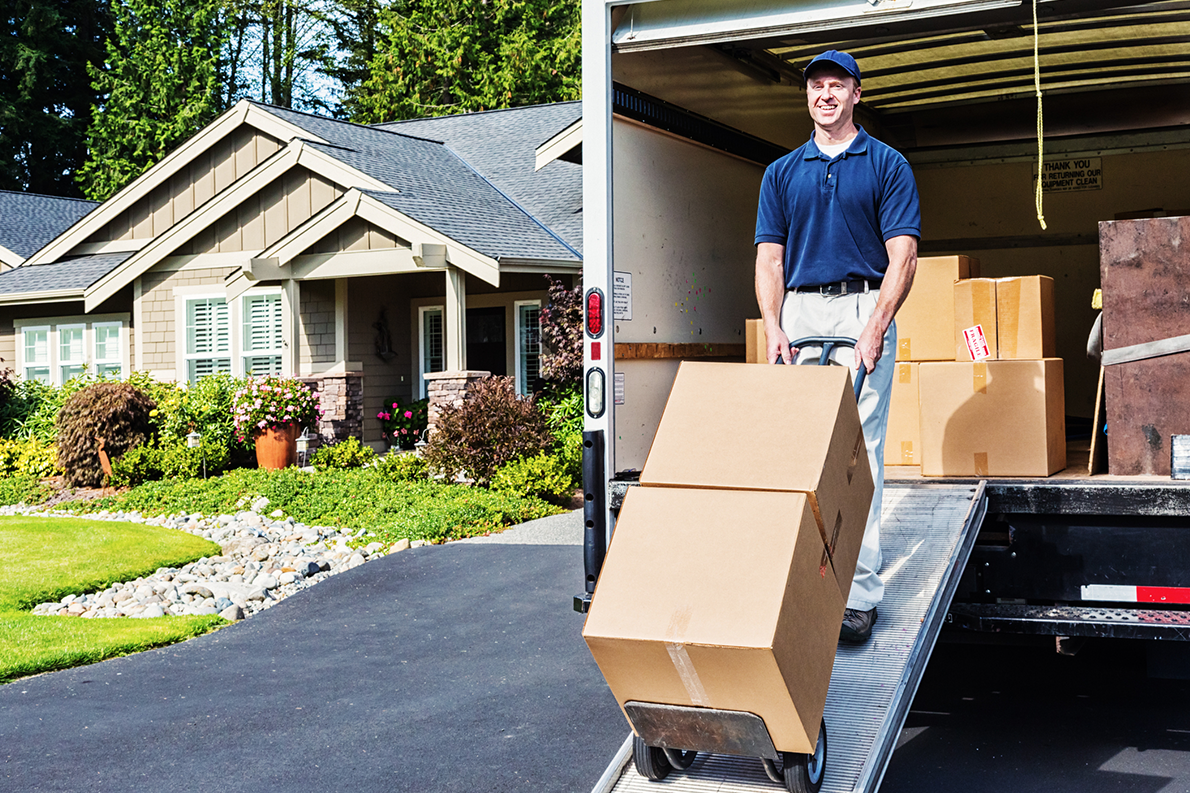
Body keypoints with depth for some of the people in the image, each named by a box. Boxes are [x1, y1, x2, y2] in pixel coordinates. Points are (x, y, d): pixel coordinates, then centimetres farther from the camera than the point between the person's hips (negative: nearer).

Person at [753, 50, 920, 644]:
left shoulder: (888, 166, 5)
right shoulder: (782, 173, 15)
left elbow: (902, 256, -3)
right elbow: (770, 259, 10)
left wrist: (875, 328, -16)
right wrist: (773, 328, -5)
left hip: (863, 310, -3)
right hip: (798, 313, 4)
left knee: (859, 450, -9)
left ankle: (859, 591, -9)